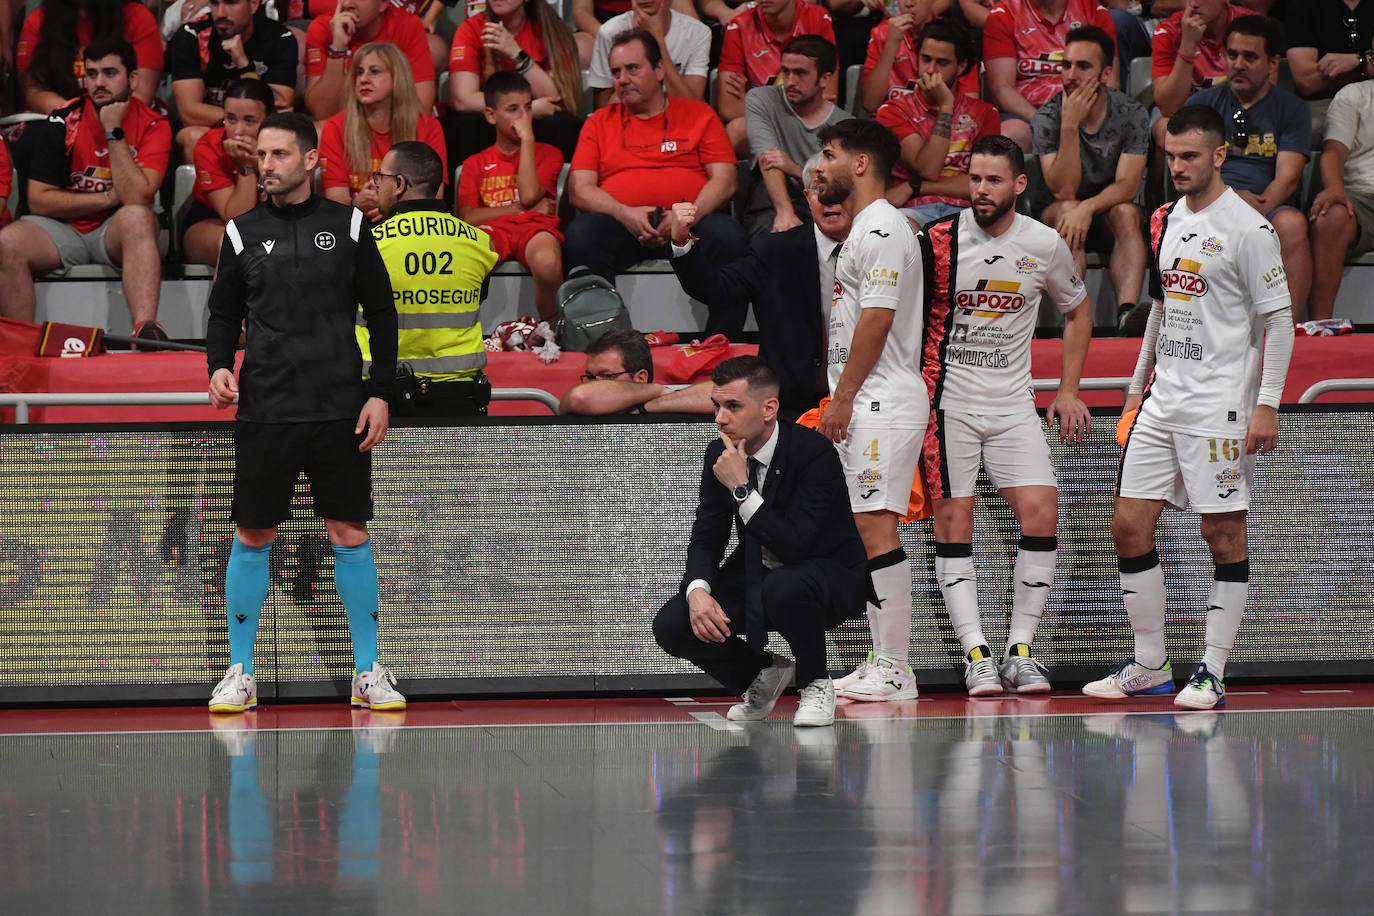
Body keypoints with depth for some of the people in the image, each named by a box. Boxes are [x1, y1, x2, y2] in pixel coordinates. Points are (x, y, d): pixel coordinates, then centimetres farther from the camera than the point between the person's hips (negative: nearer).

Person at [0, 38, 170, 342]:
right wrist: (109, 197, -11)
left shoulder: (152, 125, -7)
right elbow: (38, 200, -6)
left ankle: (146, 330, -51)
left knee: (136, 217, -36)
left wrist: (114, 133, -21)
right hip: (62, 229, 2)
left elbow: (136, 198, -21)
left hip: (117, 232, -2)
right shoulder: (61, 122, -4)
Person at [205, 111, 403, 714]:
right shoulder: (243, 233, 7)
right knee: (252, 537, 2)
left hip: (340, 413, -1)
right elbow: (224, 313, 14)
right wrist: (219, 366, -5)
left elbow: (381, 312, 7)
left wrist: (380, 392, 0)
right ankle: (240, 674, 11)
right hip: (263, 411, 1)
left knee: (350, 536, 1)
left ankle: (369, 673, 10)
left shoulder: (348, 226, 4)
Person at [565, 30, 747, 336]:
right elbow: (579, 190, 10)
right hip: (619, 225, 1)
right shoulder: (600, 122, 20)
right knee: (580, 233, -32)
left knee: (726, 235, -33)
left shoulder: (698, 114, 17)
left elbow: (725, 180, 7)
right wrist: (624, 214, -11)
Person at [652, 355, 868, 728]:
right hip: (755, 577, 6)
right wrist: (698, 590, -23)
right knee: (671, 627, -15)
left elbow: (793, 545, -32)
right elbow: (705, 540, -2)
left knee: (784, 588, -41)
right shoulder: (719, 456, -6)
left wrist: (741, 488, -34)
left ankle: (816, 684, -10)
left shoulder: (815, 454, -25)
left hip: (831, 576, -6)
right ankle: (764, 672, 12)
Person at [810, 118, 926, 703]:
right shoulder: (862, 229, 20)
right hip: (865, 406, 11)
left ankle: (895, 671, -13)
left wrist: (843, 397, -17)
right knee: (868, 530, 10)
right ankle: (882, 662, 12)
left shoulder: (882, 228, -12)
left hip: (882, 403, -11)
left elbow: (877, 319, -19)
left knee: (876, 528, -13)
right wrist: (840, 402, 19)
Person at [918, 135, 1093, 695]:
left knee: (1040, 513, -9)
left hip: (1013, 403, 2)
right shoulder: (938, 241, -7)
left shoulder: (1045, 245, 0)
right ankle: (976, 655, -4)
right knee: (953, 521, -7)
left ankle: (1021, 651, -1)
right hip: (947, 399, -2)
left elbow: (1078, 311, 17)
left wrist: (1069, 391, 12)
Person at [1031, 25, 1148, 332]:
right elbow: (1063, 191, -21)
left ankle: (1128, 312, -49)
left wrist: (1088, 207, -37)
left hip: (1107, 211, 1)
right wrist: (1070, 125, -28)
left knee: (1126, 212, -32)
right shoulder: (1047, 117, -11)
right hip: (1056, 214, -1)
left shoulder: (1131, 114, -8)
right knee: (1066, 211, -34)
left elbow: (1128, 185, -18)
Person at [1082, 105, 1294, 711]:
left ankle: (1212, 673, 1)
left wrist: (1267, 405, -15)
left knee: (1223, 534, -3)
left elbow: (1278, 321, -10)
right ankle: (1149, 666, 13)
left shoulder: (1248, 229, -9)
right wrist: (1139, 384, 22)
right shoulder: (1164, 221, 13)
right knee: (1129, 524, 4)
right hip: (1163, 399, 8)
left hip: (1220, 403, -8)